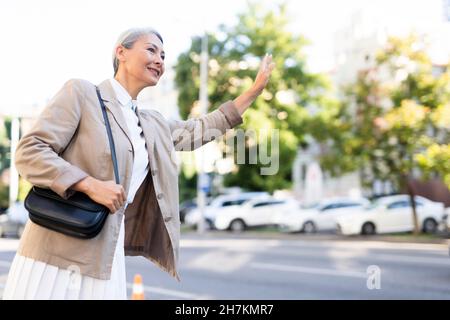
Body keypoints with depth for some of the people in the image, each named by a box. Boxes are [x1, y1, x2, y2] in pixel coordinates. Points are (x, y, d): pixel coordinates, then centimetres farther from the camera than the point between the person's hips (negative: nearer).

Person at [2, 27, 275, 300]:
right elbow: (28, 152, -9)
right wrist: (91, 185, -20)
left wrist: (256, 88, 32)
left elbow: (201, 130, 30)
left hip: (108, 257, 6)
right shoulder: (81, 93, -2)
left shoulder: (154, 125, 17)